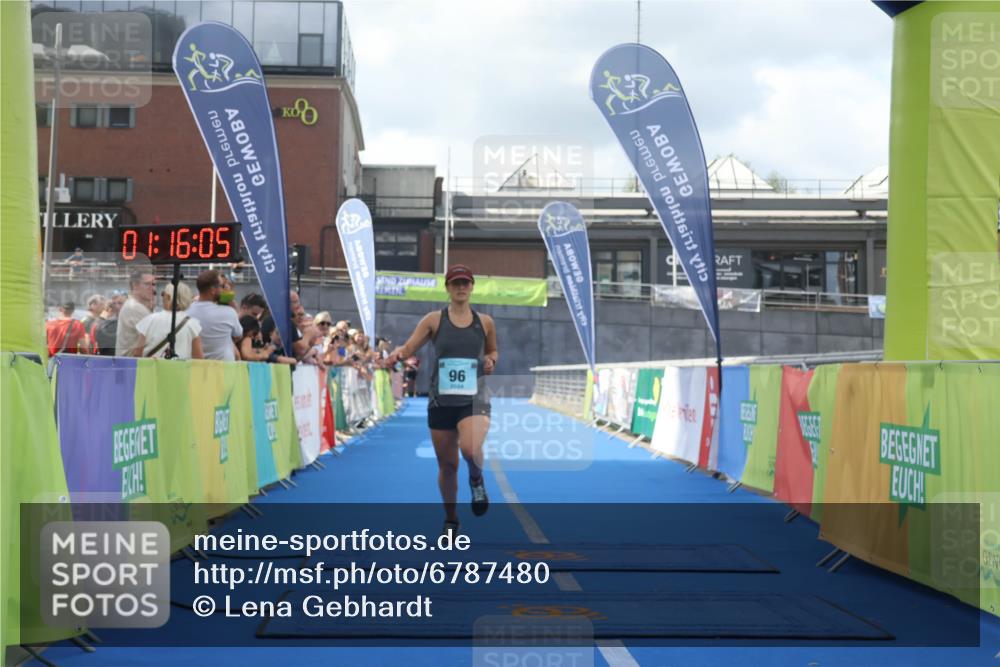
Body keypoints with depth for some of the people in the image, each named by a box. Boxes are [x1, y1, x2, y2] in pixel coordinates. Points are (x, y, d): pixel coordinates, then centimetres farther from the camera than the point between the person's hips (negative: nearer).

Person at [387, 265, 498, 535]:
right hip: (441, 401, 1)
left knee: (470, 449, -29)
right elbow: (409, 347, -5)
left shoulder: (484, 322, 5)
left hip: (474, 400, -1)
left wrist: (491, 360, -1)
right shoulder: (434, 320, 0)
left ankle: (477, 481, 7)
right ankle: (450, 520, 32)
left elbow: (492, 350, 22)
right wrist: (398, 353, -27)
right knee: (447, 465, 9)